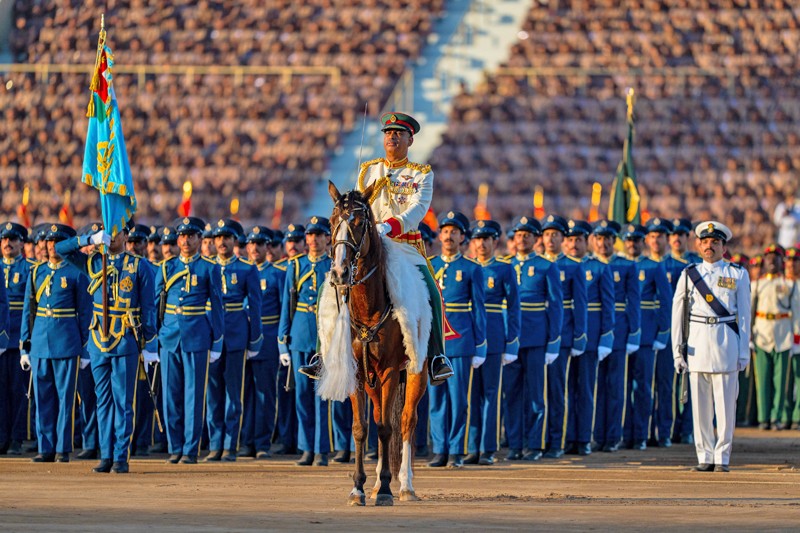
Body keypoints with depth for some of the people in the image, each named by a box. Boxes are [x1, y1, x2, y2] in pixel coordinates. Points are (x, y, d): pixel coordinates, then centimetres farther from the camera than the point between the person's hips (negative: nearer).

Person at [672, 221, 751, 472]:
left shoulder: (738, 275, 8)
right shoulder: (689, 275, 9)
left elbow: (744, 315, 7)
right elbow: (677, 314, 9)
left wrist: (744, 352, 2)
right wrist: (677, 350, 3)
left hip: (726, 341, -1)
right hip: (697, 342, 1)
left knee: (726, 402, -3)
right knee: (700, 403, 1)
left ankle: (722, 457, 4)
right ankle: (705, 456, 8)